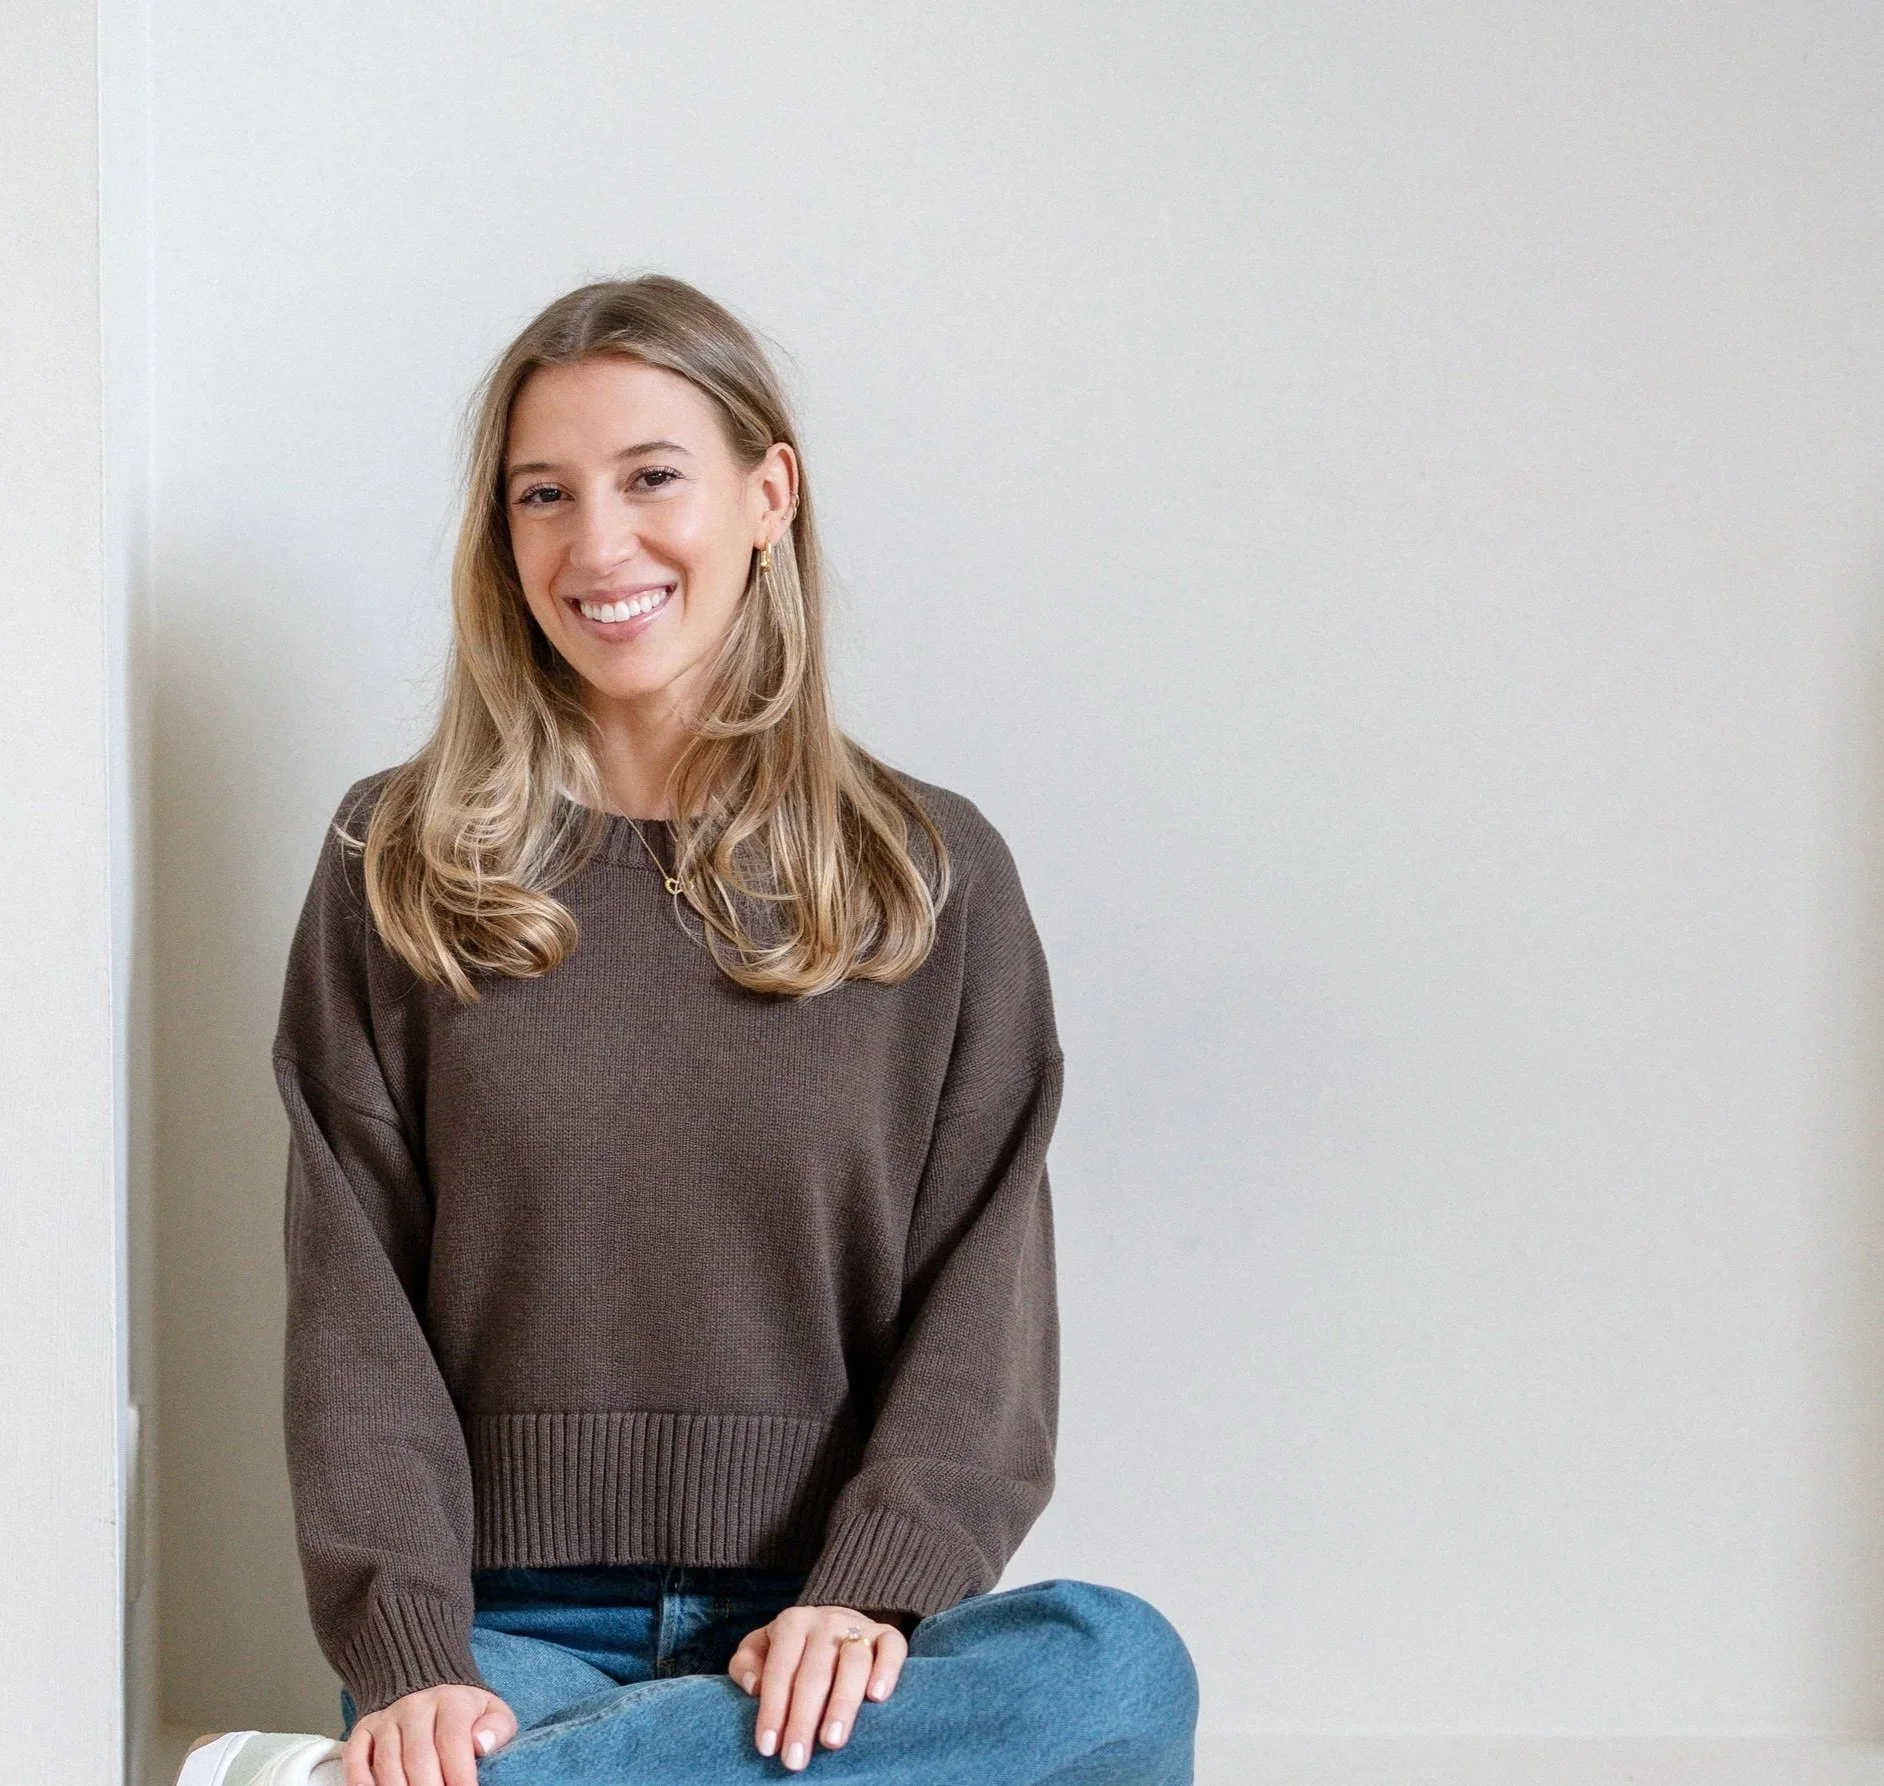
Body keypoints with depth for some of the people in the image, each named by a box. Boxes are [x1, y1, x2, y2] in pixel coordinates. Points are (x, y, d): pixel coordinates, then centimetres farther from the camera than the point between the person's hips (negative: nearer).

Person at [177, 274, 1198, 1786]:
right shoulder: (399, 866, 8)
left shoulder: (934, 877, 8)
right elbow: (353, 1298, 2)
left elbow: (980, 1297, 2)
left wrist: (869, 1592, -15)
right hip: (509, 1621, -3)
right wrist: (412, 1657, -12)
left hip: (814, 1623, 4)